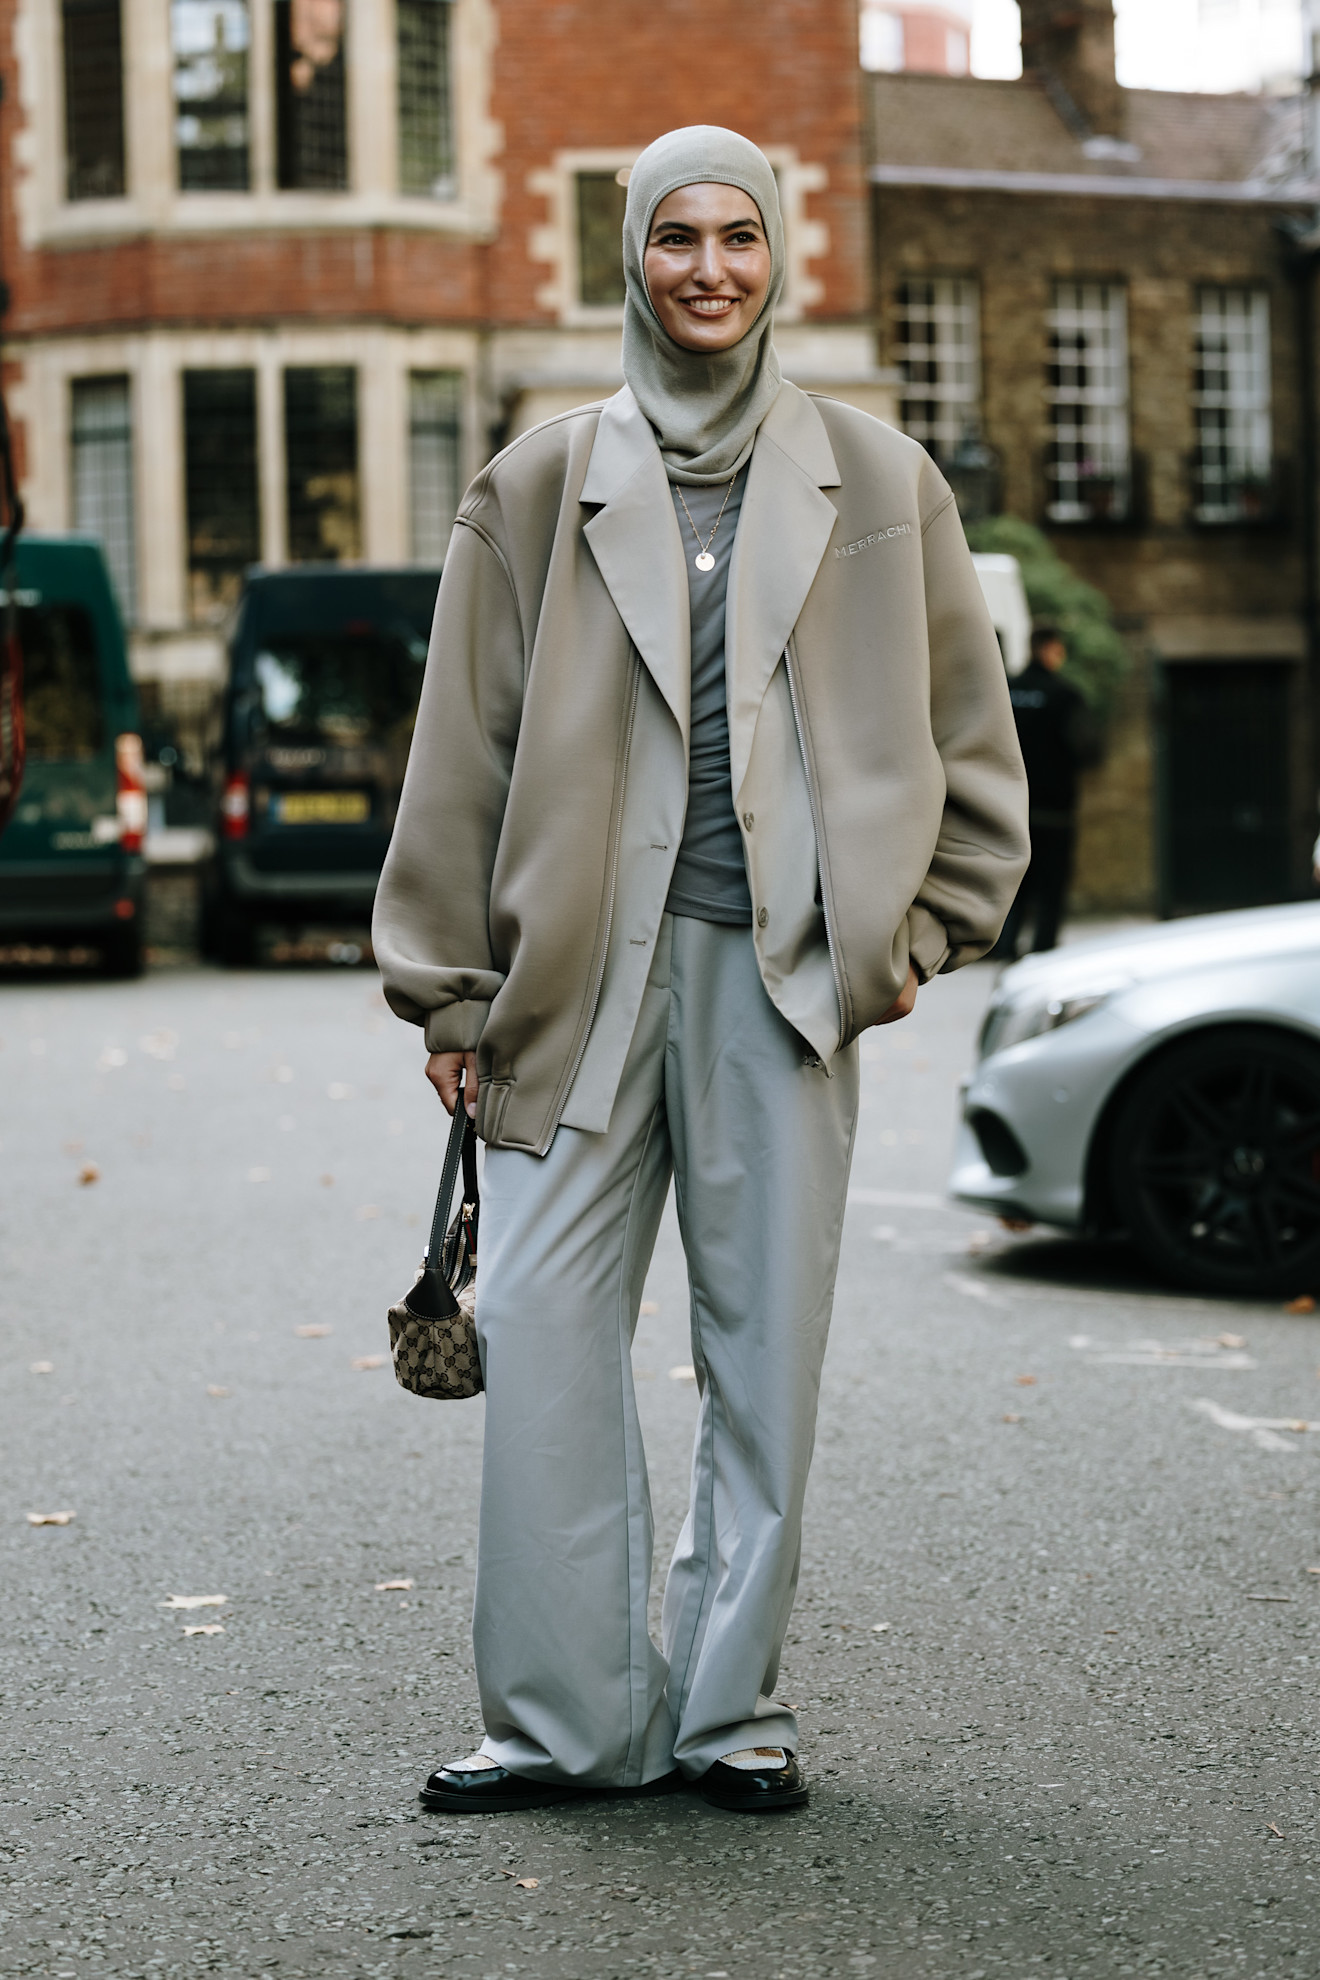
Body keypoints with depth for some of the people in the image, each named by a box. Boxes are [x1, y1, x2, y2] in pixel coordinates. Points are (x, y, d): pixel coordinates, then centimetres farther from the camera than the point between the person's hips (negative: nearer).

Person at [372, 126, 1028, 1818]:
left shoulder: (877, 485, 10)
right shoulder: (538, 489, 8)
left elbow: (965, 734, 15)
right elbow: (463, 750, 8)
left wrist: (915, 933, 7)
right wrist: (451, 995, 5)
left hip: (785, 975, 0)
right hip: (582, 973, 0)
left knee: (766, 1344, 4)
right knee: (543, 1334, -4)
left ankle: (731, 1705, 16)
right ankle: (573, 1717, 7)